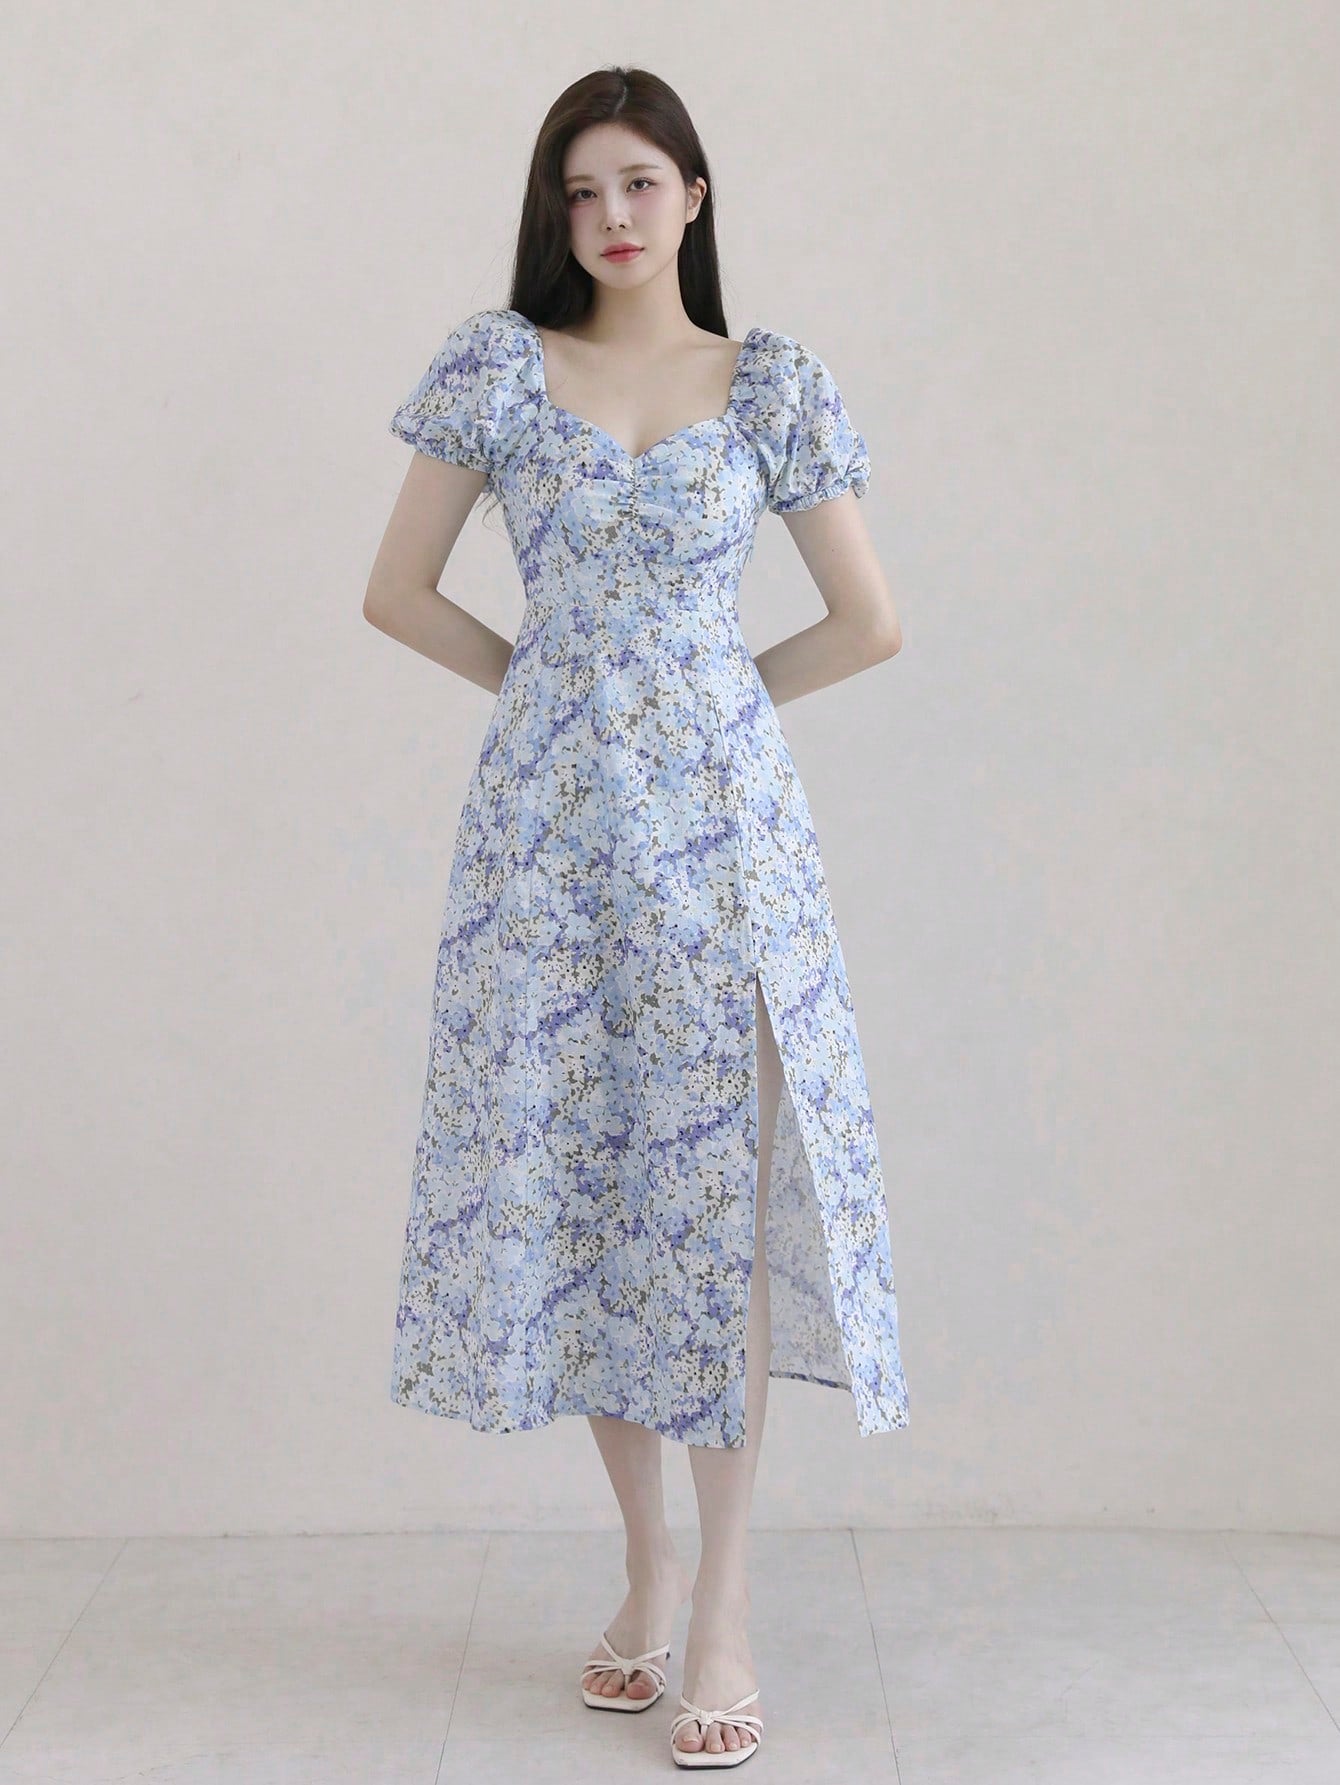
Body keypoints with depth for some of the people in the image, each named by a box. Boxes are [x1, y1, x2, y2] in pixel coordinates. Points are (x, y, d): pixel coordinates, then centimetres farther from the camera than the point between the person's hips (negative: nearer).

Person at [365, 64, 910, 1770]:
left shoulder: (772, 382, 5)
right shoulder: (495, 365, 6)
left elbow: (869, 622, 6)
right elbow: (397, 591, 7)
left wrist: (708, 699, 8)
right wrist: (559, 684, 7)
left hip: (713, 810, -1)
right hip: (546, 816, 2)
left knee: (716, 1178, -4)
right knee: (565, 1175, 4)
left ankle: (724, 1613, 4)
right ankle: (646, 1564, 21)